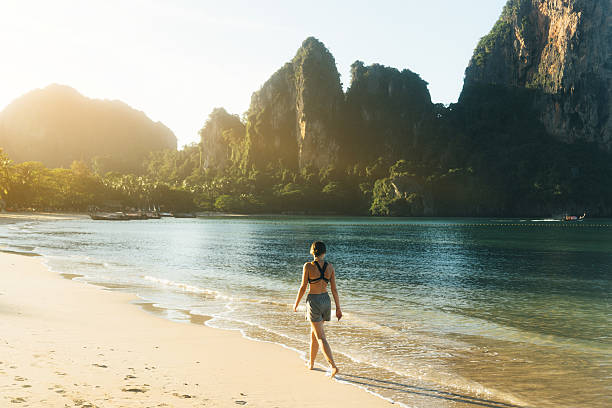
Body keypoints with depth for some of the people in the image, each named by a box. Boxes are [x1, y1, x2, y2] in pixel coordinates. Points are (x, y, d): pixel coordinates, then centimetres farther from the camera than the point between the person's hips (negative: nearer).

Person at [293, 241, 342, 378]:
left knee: (321, 337, -4)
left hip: (313, 301, -5)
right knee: (314, 332, 22)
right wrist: (338, 308, 6)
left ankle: (333, 366, -15)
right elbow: (334, 289, 0)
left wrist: (296, 303, 4)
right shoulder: (330, 267, -1)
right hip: (326, 301, 5)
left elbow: (303, 287, -9)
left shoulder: (308, 266, -12)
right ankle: (311, 363, 33)